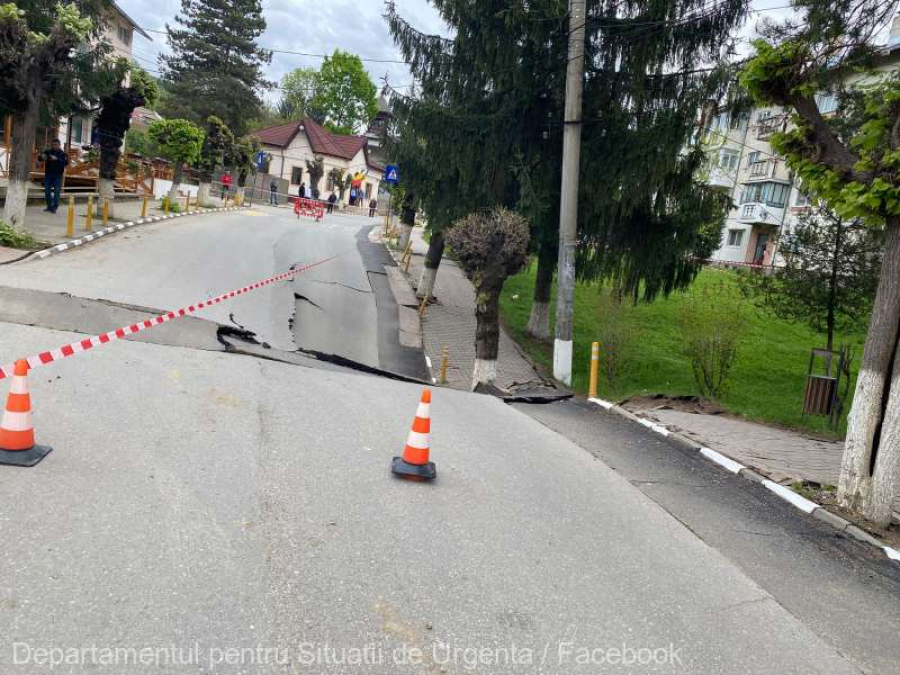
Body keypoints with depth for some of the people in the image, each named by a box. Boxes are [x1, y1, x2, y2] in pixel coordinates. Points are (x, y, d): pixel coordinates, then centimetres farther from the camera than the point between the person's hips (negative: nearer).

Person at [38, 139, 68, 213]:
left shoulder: (63, 153, 0)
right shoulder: (48, 151, 7)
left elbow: (66, 162, -15)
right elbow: (39, 158, 7)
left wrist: (57, 159, -29)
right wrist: (42, 157, -17)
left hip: (57, 175, -3)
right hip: (48, 174, 3)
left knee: (56, 192, -4)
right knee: (47, 191, 5)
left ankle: (54, 207, 0)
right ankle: (49, 206, 16)